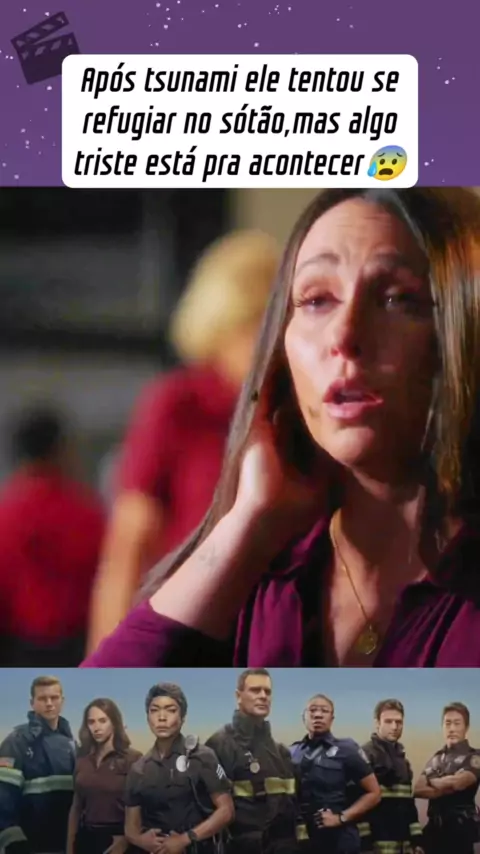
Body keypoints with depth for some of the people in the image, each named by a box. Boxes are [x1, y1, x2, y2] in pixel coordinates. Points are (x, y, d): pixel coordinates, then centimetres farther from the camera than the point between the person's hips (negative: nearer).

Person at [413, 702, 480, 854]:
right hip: (435, 826, 6)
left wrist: (432, 781, -1)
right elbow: (418, 789, 3)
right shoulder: (436, 759, 14)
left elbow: (459, 782, -21)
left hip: (461, 826, -6)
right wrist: (447, 787, -13)